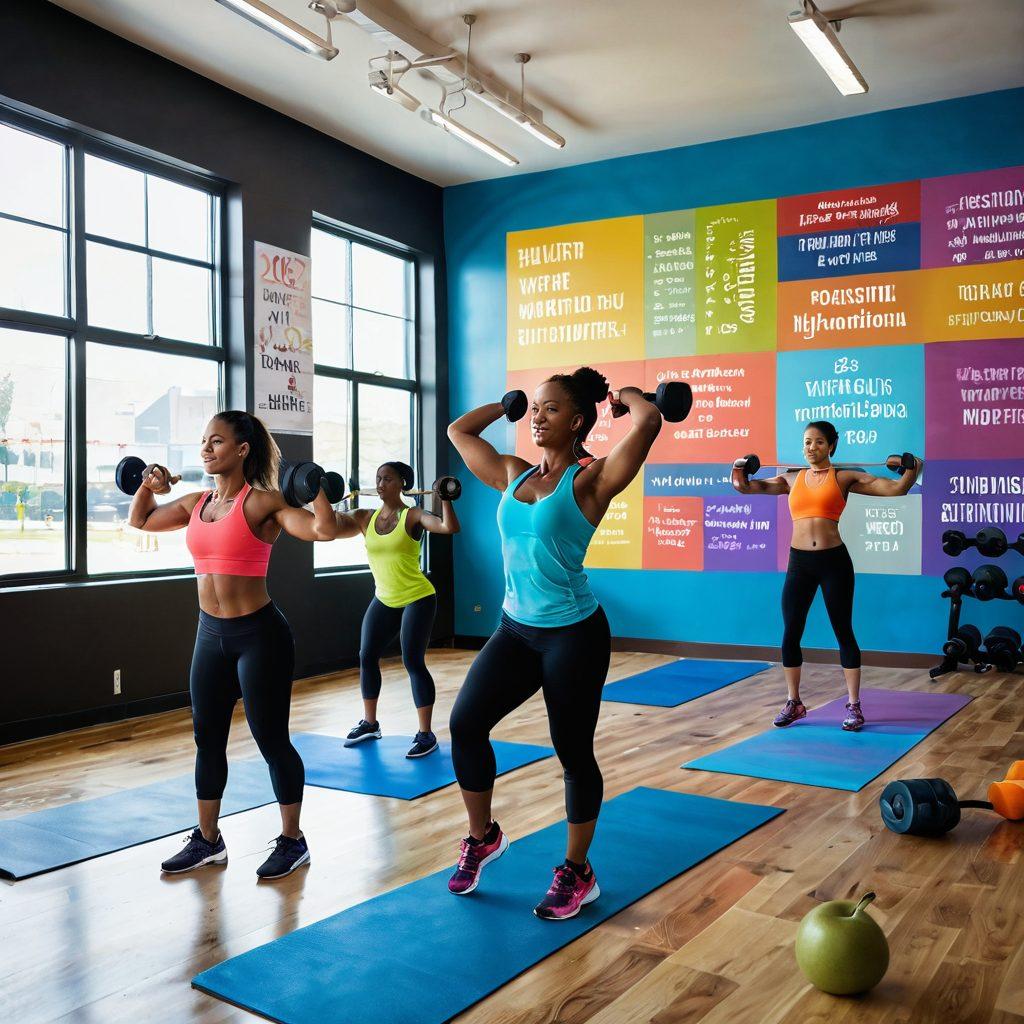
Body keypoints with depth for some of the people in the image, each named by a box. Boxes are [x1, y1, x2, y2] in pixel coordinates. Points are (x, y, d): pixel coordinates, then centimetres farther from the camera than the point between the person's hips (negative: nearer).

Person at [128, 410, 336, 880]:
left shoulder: (263, 502, -13)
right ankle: (207, 840, 30)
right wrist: (147, 485, 10)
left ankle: (293, 841, 19)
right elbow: (140, 521, 23)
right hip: (211, 634, 7)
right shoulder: (196, 503, 7)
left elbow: (323, 529, -28)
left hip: (258, 633, -7)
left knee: (271, 740, 3)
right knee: (207, 738, 15)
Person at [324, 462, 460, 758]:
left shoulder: (413, 516, -13)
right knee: (367, 658, 10)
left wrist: (444, 498, -31)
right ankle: (369, 724, 29)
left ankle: (426, 735, -2)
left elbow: (450, 527, -29)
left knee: (413, 662, -10)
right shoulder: (365, 517, 3)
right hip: (384, 600, 7)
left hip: (417, 599, -6)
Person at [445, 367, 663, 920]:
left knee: (574, 753, 5)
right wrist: (509, 403, 21)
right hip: (515, 629, 5)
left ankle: (576, 873, 24)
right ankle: (482, 837, 16)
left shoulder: (590, 479, -11)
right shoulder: (512, 475, 7)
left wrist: (624, 395, -5)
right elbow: (458, 430, 20)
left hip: (573, 633, -5)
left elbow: (648, 420, -25)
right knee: (465, 723, -8)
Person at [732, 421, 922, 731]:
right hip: (799, 562, 4)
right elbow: (748, 487, 13)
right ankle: (793, 703, 21)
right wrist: (741, 473, -5)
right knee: (790, 635, 5)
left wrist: (911, 470, -18)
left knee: (843, 633, 4)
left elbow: (895, 489, -2)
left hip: (833, 561, -3)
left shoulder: (845, 477, 2)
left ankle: (854, 706, 14)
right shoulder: (792, 479, 12)